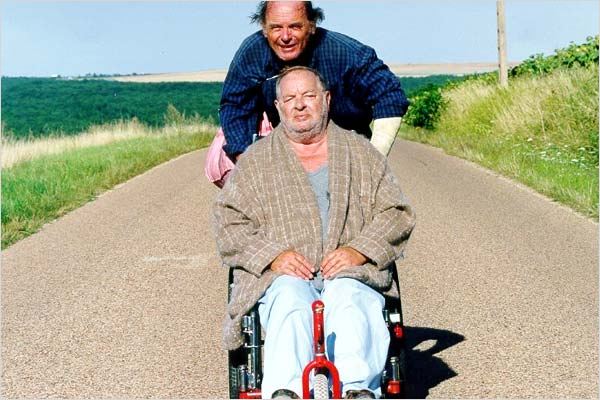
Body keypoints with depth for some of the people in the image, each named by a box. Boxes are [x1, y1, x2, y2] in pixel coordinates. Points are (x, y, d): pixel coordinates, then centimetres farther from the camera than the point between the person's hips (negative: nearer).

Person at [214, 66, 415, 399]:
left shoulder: (361, 153, 20)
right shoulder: (255, 161, 18)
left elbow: (396, 212, 12)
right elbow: (229, 223, 9)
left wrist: (358, 251, -7)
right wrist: (273, 255, -10)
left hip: (350, 274, 1)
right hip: (282, 276, 0)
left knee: (348, 299, -35)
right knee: (290, 302, -36)